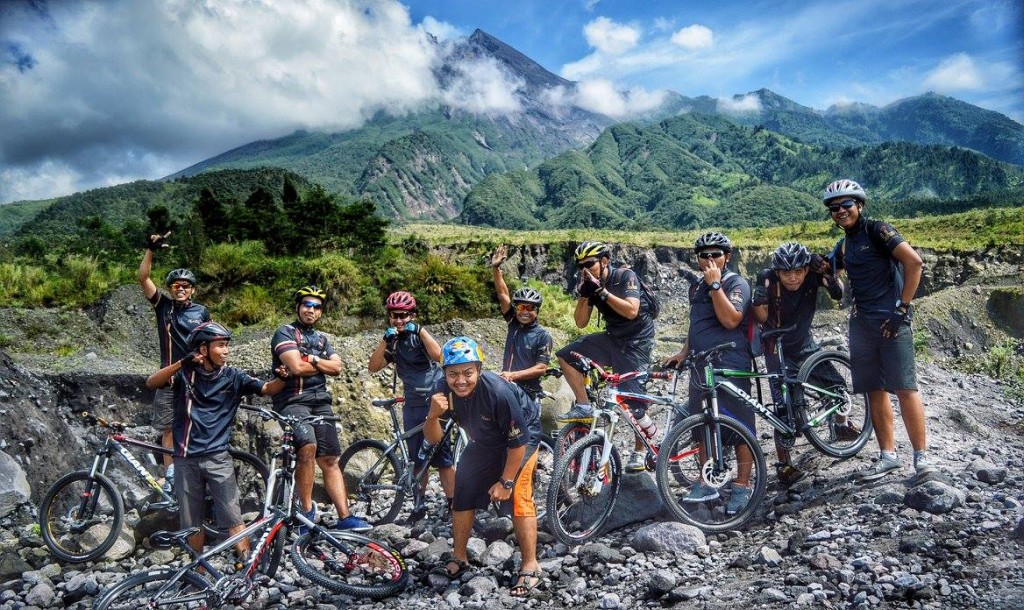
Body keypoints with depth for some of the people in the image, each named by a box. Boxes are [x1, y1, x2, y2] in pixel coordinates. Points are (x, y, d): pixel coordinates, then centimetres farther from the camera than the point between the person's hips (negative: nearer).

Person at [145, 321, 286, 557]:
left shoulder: (232, 377, 1)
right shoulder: (185, 373, 0)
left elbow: (267, 389, -8)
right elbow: (151, 383, -13)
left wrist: (281, 378, -30)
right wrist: (181, 363, -27)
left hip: (217, 457, -1)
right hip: (186, 459, 1)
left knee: (232, 517, -5)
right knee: (191, 523, 11)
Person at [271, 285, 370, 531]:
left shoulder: (322, 339, 20)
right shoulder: (285, 333, 0)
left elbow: (337, 368, 6)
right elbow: (297, 367, -15)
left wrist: (312, 359, -8)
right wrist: (322, 365, 1)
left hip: (321, 402, 6)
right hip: (293, 400, -6)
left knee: (330, 460, 3)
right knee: (308, 446, -30)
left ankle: (345, 517, 2)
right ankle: (307, 509, -18)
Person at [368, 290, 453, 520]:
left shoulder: (418, 335, -6)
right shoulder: (393, 343, 8)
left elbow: (438, 355, -26)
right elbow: (373, 366, -7)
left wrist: (420, 330, -24)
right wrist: (385, 340, -16)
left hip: (435, 401, -5)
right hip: (412, 405, 5)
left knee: (441, 455, -7)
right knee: (417, 458, 11)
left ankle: (452, 504, 0)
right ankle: (420, 504, 22)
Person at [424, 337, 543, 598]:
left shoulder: (498, 392, -39)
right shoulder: (444, 390, -23)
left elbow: (518, 441, -27)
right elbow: (433, 439, -16)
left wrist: (505, 481, -20)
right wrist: (433, 415, -38)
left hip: (521, 437, -6)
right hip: (484, 440, 6)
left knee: (517, 498, -17)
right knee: (462, 493, 5)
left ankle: (530, 567, -4)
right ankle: (459, 559, 21)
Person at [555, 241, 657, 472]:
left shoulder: (625, 277, -16)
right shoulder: (592, 284, 0)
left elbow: (631, 311, -30)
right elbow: (581, 322, -3)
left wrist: (601, 291, -30)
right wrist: (583, 294, -18)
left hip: (636, 342, -6)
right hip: (612, 338, 6)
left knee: (634, 399, -7)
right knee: (566, 356, -8)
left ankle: (640, 452, 13)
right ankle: (584, 407, -3)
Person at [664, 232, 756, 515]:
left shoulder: (736, 283, -6)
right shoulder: (697, 285, 16)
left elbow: (730, 319, -21)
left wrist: (715, 284, -19)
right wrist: (683, 352, 17)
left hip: (731, 369, -7)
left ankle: (742, 486, 9)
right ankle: (705, 484, 24)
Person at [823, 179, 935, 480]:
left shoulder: (877, 230, -5)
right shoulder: (843, 246, 15)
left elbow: (914, 262, -14)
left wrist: (902, 307, -15)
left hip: (891, 320, -7)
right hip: (861, 323, 7)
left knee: (905, 388, -9)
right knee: (874, 391, 6)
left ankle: (921, 455, 0)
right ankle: (888, 455, 13)